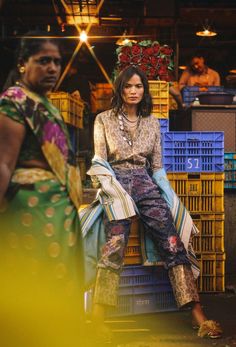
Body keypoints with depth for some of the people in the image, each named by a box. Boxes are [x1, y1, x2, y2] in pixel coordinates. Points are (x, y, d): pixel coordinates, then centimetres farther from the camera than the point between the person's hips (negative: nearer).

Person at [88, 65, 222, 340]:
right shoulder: (104, 120, 8)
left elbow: (157, 165, 17)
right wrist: (110, 188, -8)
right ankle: (98, 318, -29)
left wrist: (163, 192, 9)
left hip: (145, 183, 3)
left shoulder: (152, 122, 16)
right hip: (116, 182, -3)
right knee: (116, 241, -27)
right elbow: (100, 161, 5)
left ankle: (199, 317, -16)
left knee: (172, 243, -12)